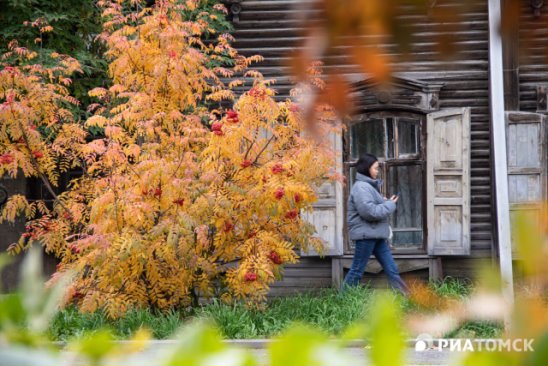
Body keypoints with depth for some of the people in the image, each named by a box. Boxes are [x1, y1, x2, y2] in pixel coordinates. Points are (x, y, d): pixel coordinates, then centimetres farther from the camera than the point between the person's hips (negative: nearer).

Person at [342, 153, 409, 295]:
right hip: (365, 234, -10)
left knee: (391, 269, 6)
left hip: (376, 235, 10)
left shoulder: (370, 186, 17)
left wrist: (385, 203, 3)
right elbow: (370, 211, -24)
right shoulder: (361, 187, -16)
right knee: (357, 271, -2)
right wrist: (390, 204, -13)